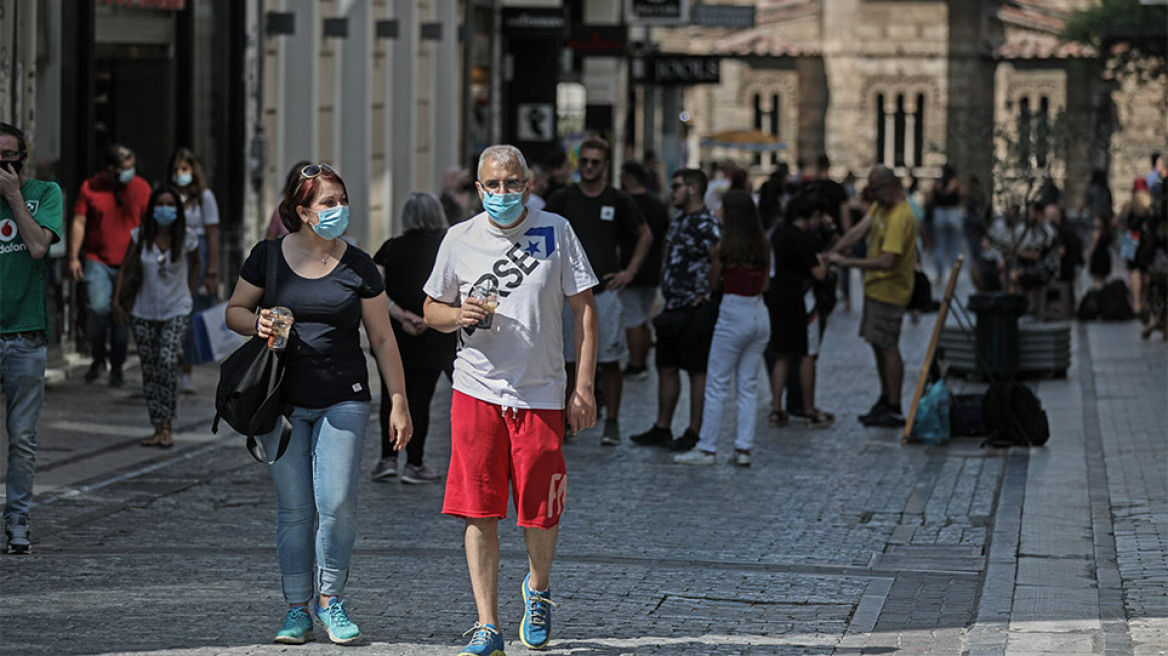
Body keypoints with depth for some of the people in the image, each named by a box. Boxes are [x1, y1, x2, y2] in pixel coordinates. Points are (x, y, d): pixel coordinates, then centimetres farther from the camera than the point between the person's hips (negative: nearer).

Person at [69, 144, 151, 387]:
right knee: (98, 307, -15)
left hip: (129, 264, 1)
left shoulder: (141, 188, 4)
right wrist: (73, 257, -1)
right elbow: (79, 222, 4)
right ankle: (98, 357, 8)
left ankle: (117, 367, 13)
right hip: (98, 261, -1)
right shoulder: (91, 187, 1)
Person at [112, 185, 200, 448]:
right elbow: (123, 268, 3)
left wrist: (189, 294, 12)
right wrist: (116, 301, -2)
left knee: (167, 362, -20)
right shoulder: (140, 236, -6)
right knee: (149, 370, 3)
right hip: (145, 311, 2)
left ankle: (166, 426, -14)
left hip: (176, 311, -2)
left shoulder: (187, 237, -8)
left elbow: (196, 262, 12)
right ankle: (158, 429, 10)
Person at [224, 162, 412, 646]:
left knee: (337, 504, -8)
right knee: (293, 509, 1)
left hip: (343, 400, 0)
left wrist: (399, 403, 3)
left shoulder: (358, 266, 3)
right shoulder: (267, 257, 3)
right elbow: (234, 312, 13)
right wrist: (257, 324, -11)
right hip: (283, 401, 0)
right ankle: (297, 610, 10)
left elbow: (383, 338, 7)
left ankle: (331, 599, 10)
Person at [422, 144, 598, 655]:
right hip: (477, 388, 1)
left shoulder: (555, 231, 0)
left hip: (541, 393, -1)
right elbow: (432, 310, 13)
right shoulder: (460, 239, 4)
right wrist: (459, 315, -11)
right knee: (479, 511, -5)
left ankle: (537, 589, 34)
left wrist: (584, 387, -3)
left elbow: (584, 309, 3)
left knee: (540, 512, 3)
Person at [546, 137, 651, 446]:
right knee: (569, 360, 2)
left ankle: (611, 423, 4)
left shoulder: (618, 200, 3)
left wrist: (629, 272, 5)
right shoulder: (564, 198, 3)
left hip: (605, 290, -1)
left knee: (609, 361, -2)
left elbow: (645, 236, 14)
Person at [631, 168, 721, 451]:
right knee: (666, 368, 12)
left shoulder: (706, 224, -15)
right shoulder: (678, 222, 16)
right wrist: (667, 289, 16)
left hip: (696, 311, -10)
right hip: (674, 311, 10)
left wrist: (709, 294, -17)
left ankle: (694, 433, 2)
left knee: (698, 372, -2)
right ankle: (661, 429, 19)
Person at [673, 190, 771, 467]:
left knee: (717, 385, 1)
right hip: (760, 314, 6)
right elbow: (764, 283, 12)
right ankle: (743, 448, 7)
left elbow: (714, 283, 0)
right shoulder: (763, 247, 4)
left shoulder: (724, 248, -11)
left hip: (733, 314, -6)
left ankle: (707, 448, 3)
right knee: (748, 385, 9)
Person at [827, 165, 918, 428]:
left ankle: (894, 410, -1)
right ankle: (885, 400, 27)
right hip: (875, 287, 10)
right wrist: (834, 252, -9)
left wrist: (847, 261, -24)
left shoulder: (900, 217, -24)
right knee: (878, 345, 16)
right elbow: (859, 229, 3)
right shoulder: (881, 205, 8)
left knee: (888, 347, -6)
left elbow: (886, 262, -29)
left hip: (889, 291, -10)